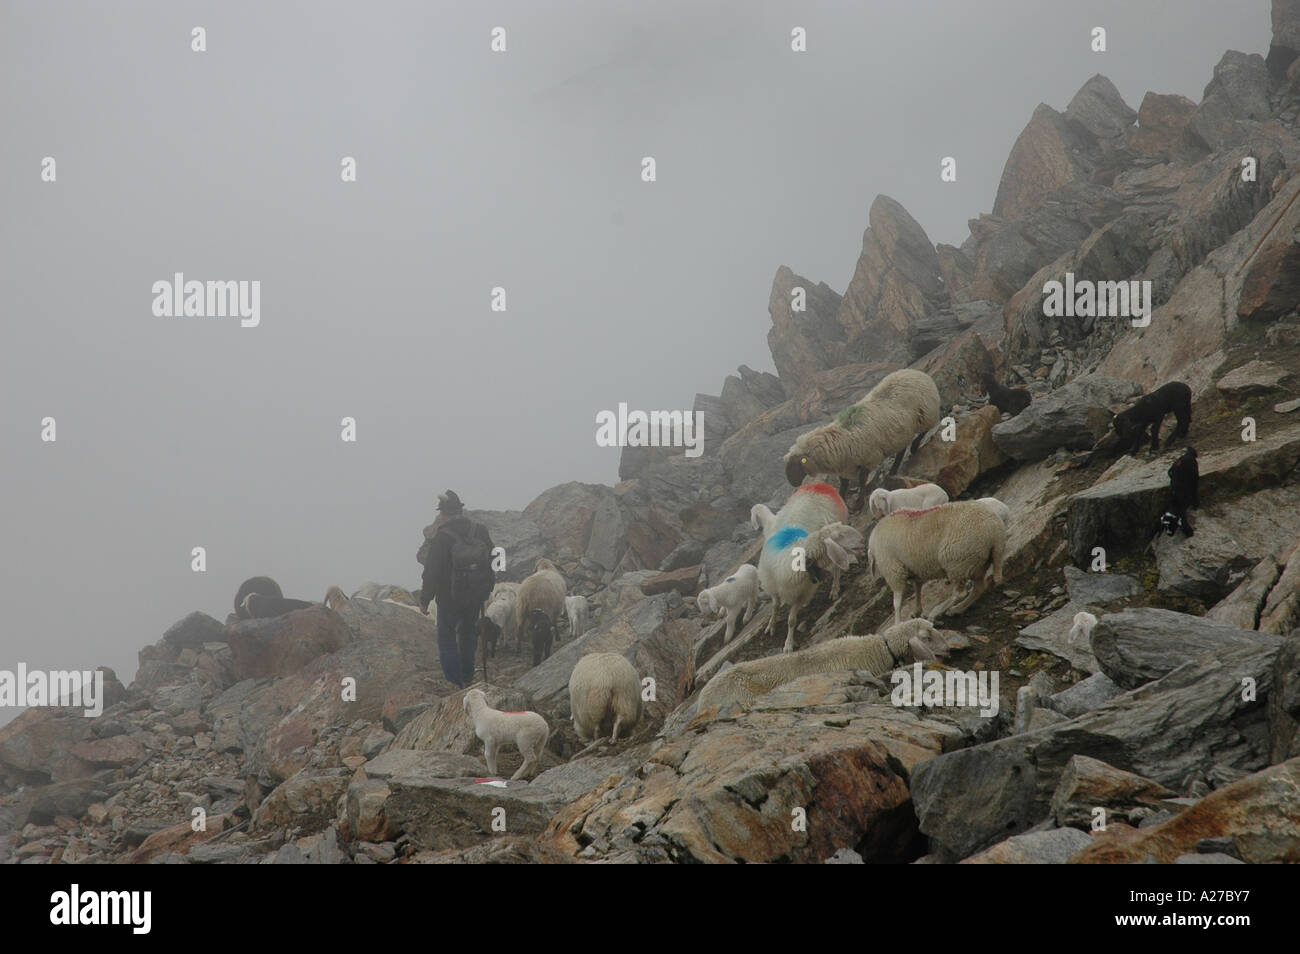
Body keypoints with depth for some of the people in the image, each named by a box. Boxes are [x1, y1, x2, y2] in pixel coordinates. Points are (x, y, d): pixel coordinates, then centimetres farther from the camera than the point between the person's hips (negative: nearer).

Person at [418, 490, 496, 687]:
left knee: (447, 637, 8)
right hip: (477, 596, 5)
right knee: (468, 631, 24)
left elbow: (432, 572, -16)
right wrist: (486, 589, 21)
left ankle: (454, 682, 5)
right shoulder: (480, 530, -4)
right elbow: (491, 560, 8)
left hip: (450, 597, -5)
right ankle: (467, 676, 35)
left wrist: (424, 600, -5)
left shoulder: (441, 537, -20)